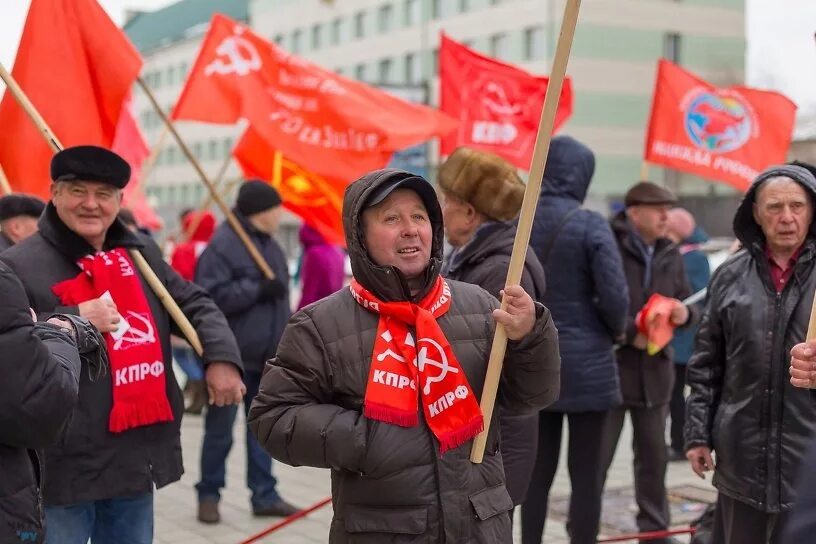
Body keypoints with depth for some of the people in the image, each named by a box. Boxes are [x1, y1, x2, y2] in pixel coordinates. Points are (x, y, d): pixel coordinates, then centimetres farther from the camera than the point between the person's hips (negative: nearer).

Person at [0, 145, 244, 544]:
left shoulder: (141, 255, 11)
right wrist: (73, 321, -21)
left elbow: (196, 305, 13)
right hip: (63, 468, -6)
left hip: (138, 459, 7)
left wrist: (221, 356, -5)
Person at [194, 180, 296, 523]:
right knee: (220, 430, 2)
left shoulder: (270, 246, 14)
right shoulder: (223, 245, -13)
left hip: (267, 357, 8)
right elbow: (211, 296, -22)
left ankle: (264, 495, 18)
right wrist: (257, 289, -23)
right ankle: (209, 494, 16)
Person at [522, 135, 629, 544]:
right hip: (585, 362, -4)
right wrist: (617, 331, 4)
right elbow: (614, 296, -16)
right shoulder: (590, 225, -12)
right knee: (585, 473, 4)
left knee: (538, 470, 13)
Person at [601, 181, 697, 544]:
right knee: (596, 456, 1)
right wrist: (630, 333, -19)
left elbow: (686, 303, 16)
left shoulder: (671, 255, 9)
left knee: (654, 456, 16)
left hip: (655, 370, 6)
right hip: (609, 368, -6)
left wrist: (685, 314, -7)